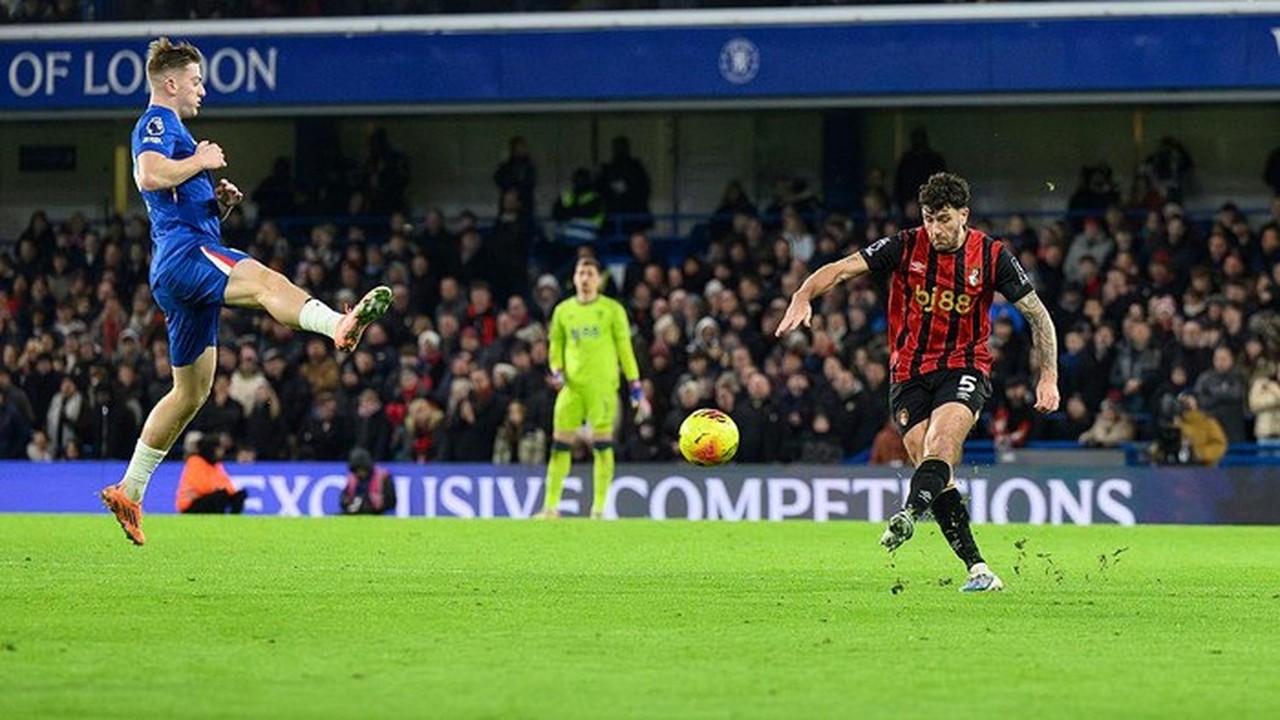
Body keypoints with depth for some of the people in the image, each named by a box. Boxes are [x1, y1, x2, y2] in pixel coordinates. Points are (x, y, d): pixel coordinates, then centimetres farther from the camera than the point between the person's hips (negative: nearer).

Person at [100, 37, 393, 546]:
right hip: (183, 253, -11)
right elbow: (150, 176, -23)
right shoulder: (156, 124, -1)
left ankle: (129, 491, 19)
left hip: (178, 275, 11)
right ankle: (340, 326, -68)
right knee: (265, 281, -37)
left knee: (191, 391, 14)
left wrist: (218, 200, 17)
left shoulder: (170, 129, 31)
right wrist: (202, 161, -11)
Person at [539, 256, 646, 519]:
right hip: (572, 386, 3)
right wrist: (557, 372, 0)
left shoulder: (612, 310, 3)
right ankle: (551, 506, 4)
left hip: (602, 386, -3)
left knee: (602, 445, -6)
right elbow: (556, 346, 19)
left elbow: (625, 349, 4)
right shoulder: (563, 311, 12)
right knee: (560, 445, -1)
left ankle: (599, 509, -2)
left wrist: (636, 389, -1)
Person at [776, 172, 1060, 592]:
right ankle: (978, 570, -5)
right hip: (909, 374, 2)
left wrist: (1048, 378, -1)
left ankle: (910, 513, -55)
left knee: (940, 443, -30)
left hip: (963, 369, -2)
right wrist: (803, 297, -31)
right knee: (932, 469, -7)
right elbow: (842, 270, -12)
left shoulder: (992, 256, -4)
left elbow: (1038, 315, 5)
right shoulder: (905, 247, -4)